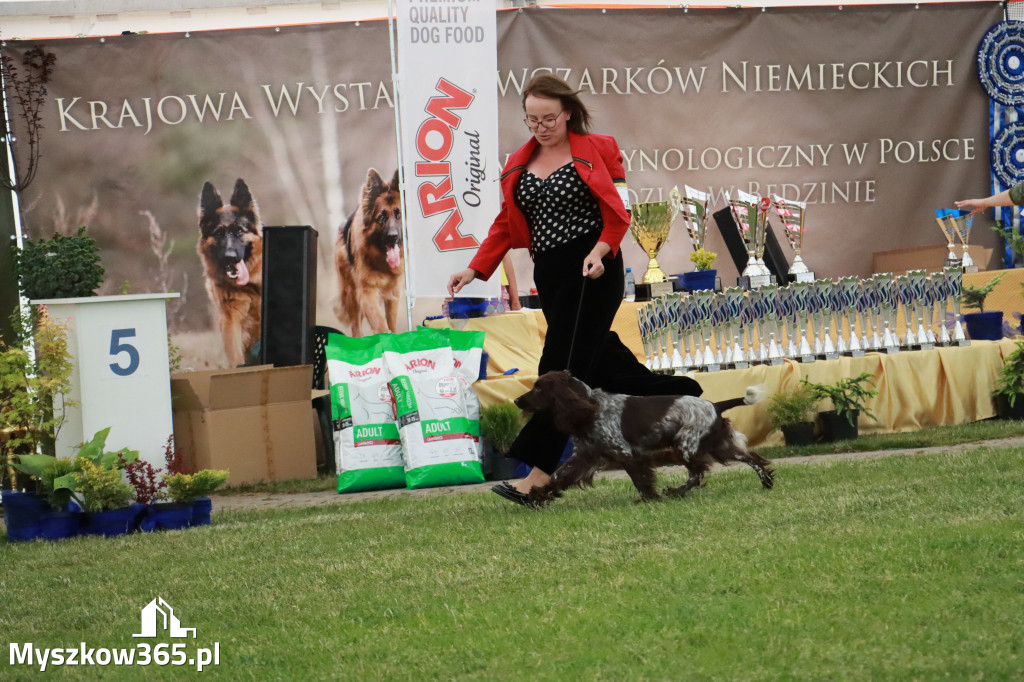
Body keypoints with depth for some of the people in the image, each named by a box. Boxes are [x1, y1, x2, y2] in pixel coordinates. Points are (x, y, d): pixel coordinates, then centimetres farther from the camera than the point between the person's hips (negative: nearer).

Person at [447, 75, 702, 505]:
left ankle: (540, 473, -15)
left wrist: (600, 251, -19)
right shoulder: (518, 165, 15)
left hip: (592, 272, -6)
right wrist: (475, 270, 3)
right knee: (602, 365, 6)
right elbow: (506, 225, 15)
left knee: (563, 368, -11)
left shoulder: (597, 150, 0)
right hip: (550, 274, 6)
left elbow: (618, 211, -3)